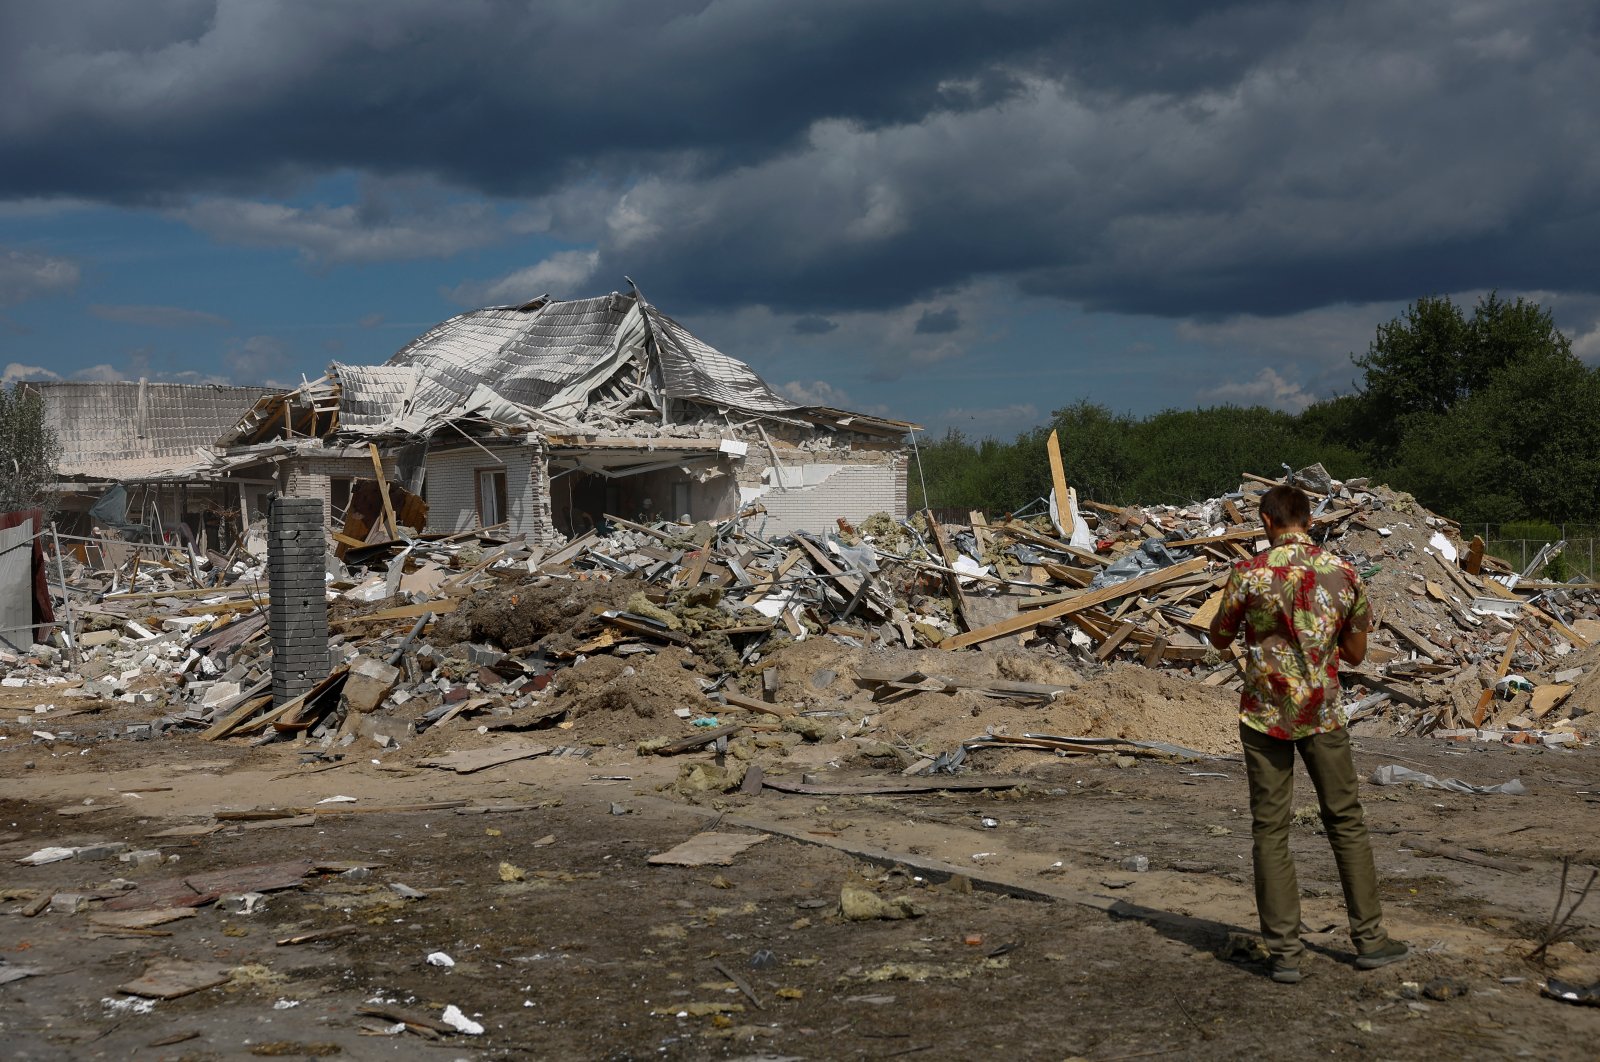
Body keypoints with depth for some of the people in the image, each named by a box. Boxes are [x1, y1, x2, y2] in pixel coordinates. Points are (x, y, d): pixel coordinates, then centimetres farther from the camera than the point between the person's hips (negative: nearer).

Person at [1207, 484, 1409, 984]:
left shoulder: (1250, 573, -10)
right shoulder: (1344, 573, -1)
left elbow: (1219, 639, 3)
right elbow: (1356, 652, 9)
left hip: (1265, 714, -2)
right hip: (1323, 714, 2)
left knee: (1270, 830, 5)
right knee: (1346, 822, 15)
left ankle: (1284, 951, 5)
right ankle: (1368, 938, 21)